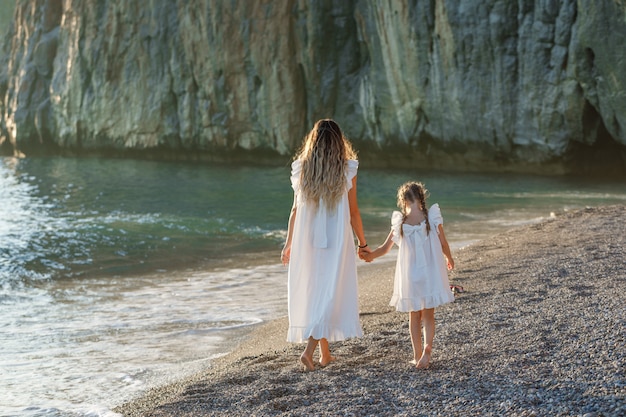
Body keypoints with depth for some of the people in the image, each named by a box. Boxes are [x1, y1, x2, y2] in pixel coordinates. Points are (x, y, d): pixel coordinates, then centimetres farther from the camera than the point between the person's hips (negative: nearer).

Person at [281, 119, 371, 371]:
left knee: (314, 293, 14)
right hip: (336, 241, -3)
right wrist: (363, 243, 10)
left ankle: (325, 354, 21)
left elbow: (296, 210, 4)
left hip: (307, 241, 3)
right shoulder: (346, 171, -7)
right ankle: (309, 349, -14)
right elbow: (353, 212, -2)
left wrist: (289, 244, 13)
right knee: (331, 295, 1)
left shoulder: (301, 170, 0)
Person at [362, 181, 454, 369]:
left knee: (414, 315, 15)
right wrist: (449, 259, 17)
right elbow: (443, 245, -1)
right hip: (430, 273, -1)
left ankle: (417, 354, 17)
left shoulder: (400, 223, -6)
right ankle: (427, 348, -14)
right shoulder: (433, 217, -8)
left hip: (409, 275, 1)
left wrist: (370, 255, 13)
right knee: (428, 314, 8)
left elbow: (385, 248, -2)